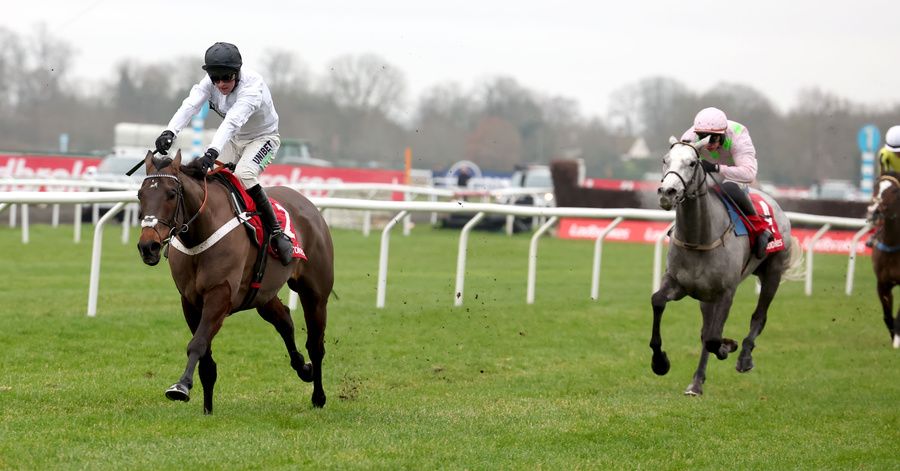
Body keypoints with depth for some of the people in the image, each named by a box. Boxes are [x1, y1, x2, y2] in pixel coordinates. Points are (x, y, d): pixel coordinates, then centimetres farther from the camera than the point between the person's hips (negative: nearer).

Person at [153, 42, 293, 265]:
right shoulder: (210, 83, -15)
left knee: (243, 175, -33)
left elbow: (233, 121, -48)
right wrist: (170, 132, -49)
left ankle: (277, 233, -22)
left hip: (263, 139, -6)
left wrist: (212, 153, -62)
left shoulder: (252, 86, -33)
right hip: (233, 140, 6)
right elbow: (189, 106, -30)